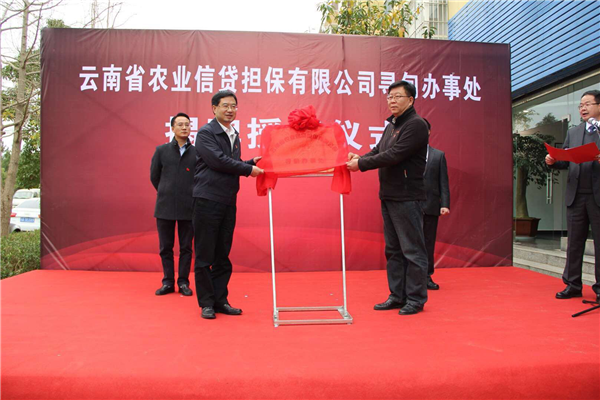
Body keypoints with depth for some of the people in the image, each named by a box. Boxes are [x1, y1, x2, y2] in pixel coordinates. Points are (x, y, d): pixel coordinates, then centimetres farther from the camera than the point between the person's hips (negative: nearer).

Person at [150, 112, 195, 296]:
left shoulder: (197, 153, 0)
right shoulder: (162, 150, 4)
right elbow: (154, 176, 12)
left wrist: (191, 196, 7)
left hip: (189, 208, -1)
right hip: (165, 207, 1)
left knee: (186, 248, 6)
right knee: (165, 247, 8)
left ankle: (183, 282, 18)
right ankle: (168, 282, 20)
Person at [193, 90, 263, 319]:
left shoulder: (234, 135, 18)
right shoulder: (205, 133, -6)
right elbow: (218, 160, -18)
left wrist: (251, 163, 5)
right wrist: (248, 169, -11)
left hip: (228, 202, 7)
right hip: (208, 201, -7)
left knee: (222, 256, 11)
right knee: (205, 256, 1)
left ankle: (220, 300, 20)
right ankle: (206, 303, 12)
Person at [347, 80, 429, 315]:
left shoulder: (416, 125, -11)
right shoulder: (391, 125, 18)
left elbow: (394, 155, -20)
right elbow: (379, 151, 15)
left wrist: (362, 164, -16)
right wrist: (359, 158, -5)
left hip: (407, 197, -9)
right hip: (388, 196, 9)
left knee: (412, 250, -1)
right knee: (393, 249, 14)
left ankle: (416, 299, 10)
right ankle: (397, 296, 24)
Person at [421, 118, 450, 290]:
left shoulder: (439, 155, 10)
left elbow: (443, 182, 5)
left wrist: (445, 204, -4)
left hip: (431, 205, 2)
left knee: (429, 242, 7)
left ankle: (427, 276, 17)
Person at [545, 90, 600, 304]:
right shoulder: (573, 132, 15)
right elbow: (565, 161, 13)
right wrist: (552, 160, -7)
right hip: (576, 195, 4)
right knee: (574, 242, 8)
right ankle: (572, 284, 16)